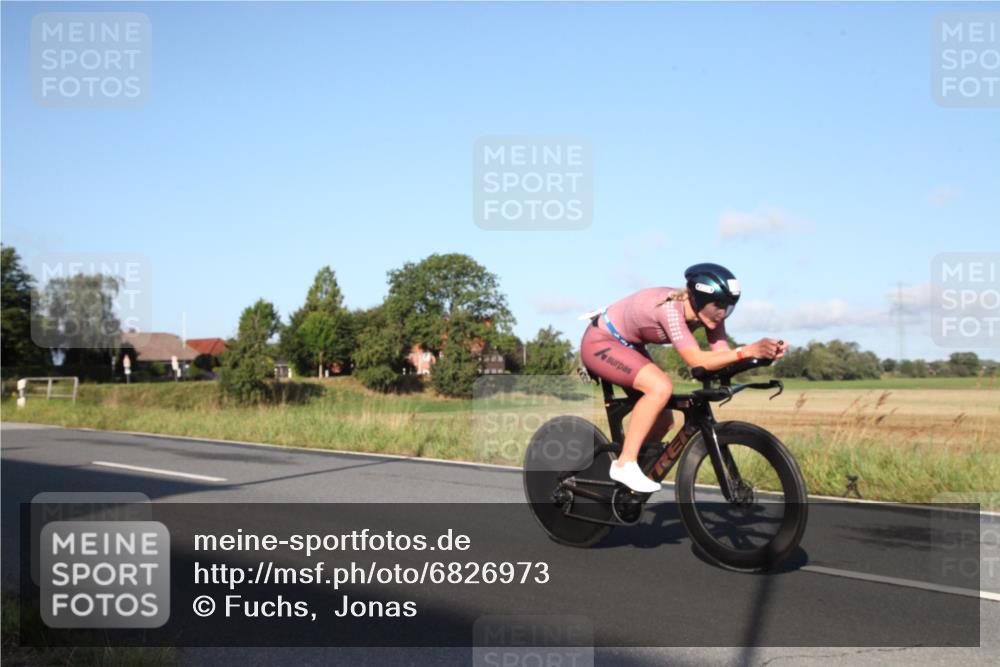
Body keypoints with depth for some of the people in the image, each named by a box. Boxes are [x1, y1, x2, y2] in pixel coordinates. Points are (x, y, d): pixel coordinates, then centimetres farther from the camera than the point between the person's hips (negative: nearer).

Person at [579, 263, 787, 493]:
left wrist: (766, 351, -31)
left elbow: (722, 354, -17)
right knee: (661, 387, -30)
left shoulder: (705, 312, -11)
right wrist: (746, 351, -47)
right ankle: (625, 465, -21)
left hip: (627, 346, 9)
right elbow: (697, 360, -40)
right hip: (599, 343, -9)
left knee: (663, 420, 3)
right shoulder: (669, 308, -35)